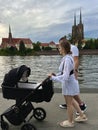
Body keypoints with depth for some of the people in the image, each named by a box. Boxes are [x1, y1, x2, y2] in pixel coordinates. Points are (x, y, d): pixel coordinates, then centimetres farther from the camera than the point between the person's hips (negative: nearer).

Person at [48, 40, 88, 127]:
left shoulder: (67, 59, -27)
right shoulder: (68, 57, 4)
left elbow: (65, 77, -30)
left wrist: (53, 77, -24)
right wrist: (56, 75, 7)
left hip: (68, 83, -10)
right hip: (70, 82, 10)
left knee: (69, 104, 9)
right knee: (71, 100, 26)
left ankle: (70, 122, 29)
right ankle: (82, 116, 40)